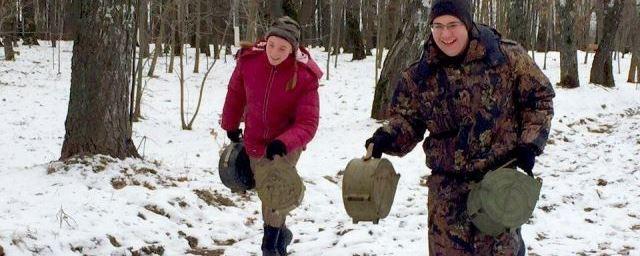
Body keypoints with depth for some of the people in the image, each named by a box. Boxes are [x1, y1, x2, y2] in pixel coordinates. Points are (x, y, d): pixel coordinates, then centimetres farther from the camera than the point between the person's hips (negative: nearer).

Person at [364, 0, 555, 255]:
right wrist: (387, 136, -17)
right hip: (447, 188, 2)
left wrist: (529, 143, -7)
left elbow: (539, 96, 3)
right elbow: (407, 119, 5)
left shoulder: (507, 56, -7)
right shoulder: (420, 75, -1)